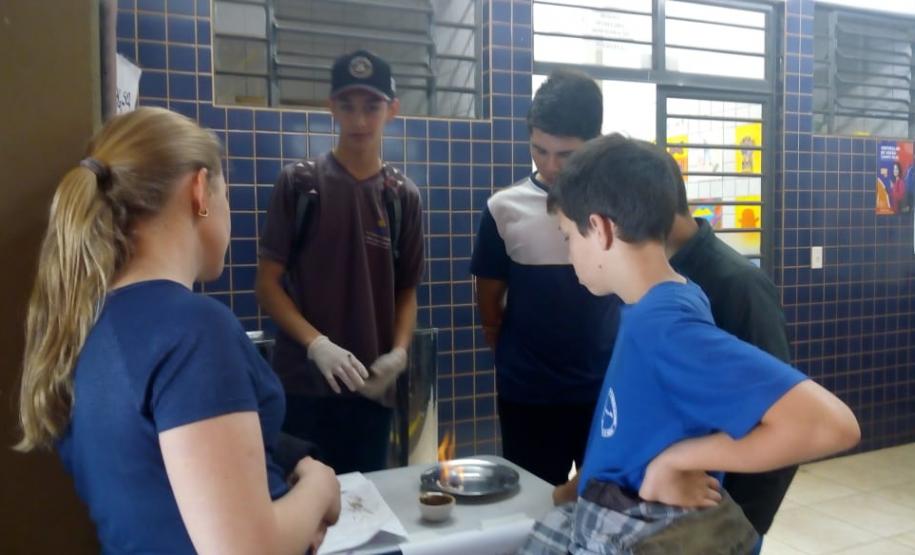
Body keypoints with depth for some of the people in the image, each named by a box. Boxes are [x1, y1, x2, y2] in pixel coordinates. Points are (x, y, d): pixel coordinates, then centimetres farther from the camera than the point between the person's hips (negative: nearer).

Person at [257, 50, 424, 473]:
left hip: (371, 387, 3)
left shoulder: (403, 196, 6)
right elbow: (267, 284, -3)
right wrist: (317, 344, -17)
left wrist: (399, 352, -8)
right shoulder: (299, 182, -2)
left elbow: (407, 291, 9)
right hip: (302, 383, -2)